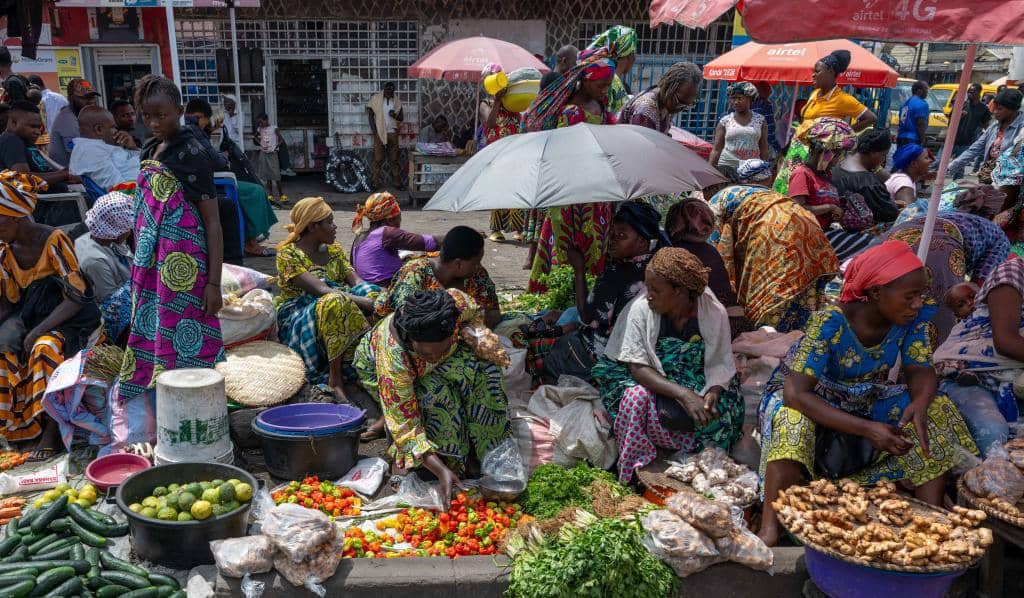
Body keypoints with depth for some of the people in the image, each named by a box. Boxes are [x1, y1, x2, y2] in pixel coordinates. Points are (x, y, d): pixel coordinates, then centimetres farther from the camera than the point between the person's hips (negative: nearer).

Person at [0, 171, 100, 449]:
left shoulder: (54, 240, -17)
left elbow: (77, 297, -19)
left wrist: (38, 332, -24)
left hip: (64, 318, -6)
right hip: (25, 316, 6)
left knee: (45, 348, -35)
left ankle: (51, 426, -23)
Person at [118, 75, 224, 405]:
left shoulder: (192, 154, -10)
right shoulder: (150, 151, 12)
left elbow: (212, 222, -13)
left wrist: (214, 283, -17)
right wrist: (140, 265, 19)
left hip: (183, 272, -8)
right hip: (152, 268, 8)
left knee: (181, 342, -2)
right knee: (150, 338, 13)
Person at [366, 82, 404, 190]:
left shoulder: (397, 101, 6)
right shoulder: (376, 98, -2)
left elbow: (401, 118, 10)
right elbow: (370, 114, 0)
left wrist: (395, 116, -13)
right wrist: (374, 130, -8)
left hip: (392, 132, 2)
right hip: (379, 132, -2)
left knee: (394, 159, 6)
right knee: (378, 159, -2)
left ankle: (397, 182, 10)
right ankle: (376, 183, 2)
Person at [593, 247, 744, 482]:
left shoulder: (714, 313, -11)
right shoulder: (640, 309, -15)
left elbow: (720, 364, -5)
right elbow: (637, 367, -19)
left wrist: (713, 393, -28)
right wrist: (683, 394, -31)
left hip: (696, 386, 1)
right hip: (651, 384, 0)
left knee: (714, 414, -29)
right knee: (635, 398, -33)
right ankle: (635, 471, -18)